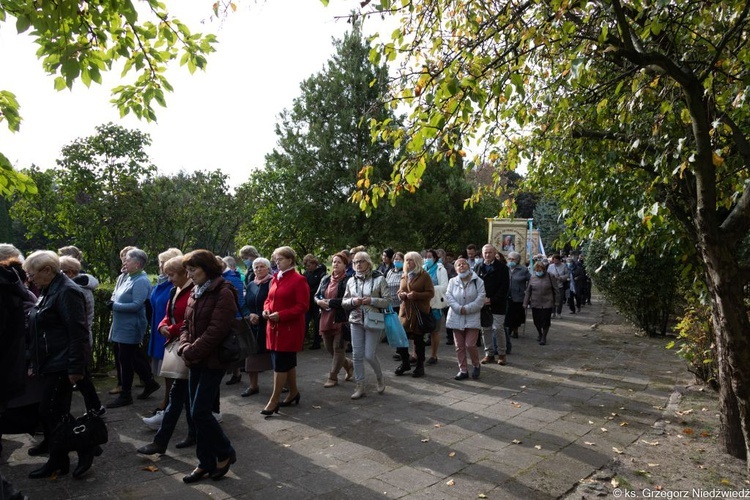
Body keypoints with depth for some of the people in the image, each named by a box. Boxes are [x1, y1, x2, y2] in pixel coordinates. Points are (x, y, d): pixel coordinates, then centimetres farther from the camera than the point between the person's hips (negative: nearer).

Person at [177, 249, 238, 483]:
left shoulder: (223, 293, -14)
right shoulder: (195, 293, 12)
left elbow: (215, 331, -21)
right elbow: (186, 325, 13)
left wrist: (191, 352, -17)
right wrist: (185, 347, -6)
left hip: (213, 360, -8)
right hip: (196, 361, 8)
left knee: (199, 412, -6)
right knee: (197, 413, 11)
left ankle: (225, 453, 15)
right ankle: (206, 462, 24)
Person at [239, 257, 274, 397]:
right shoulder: (250, 285, 11)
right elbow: (244, 305, 10)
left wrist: (259, 316, -17)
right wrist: (250, 315, -10)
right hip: (252, 326, 6)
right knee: (252, 355, 8)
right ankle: (253, 385, 19)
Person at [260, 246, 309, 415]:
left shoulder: (299, 280, -12)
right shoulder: (275, 278, 12)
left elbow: (303, 306, -16)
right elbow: (269, 299, 21)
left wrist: (281, 315, -21)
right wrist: (266, 309, -2)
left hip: (289, 328, -7)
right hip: (274, 327, 7)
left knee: (280, 363, -5)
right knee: (288, 362, 16)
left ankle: (274, 400, 3)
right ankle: (293, 392, 29)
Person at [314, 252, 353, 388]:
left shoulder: (348, 280, -10)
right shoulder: (325, 279, 11)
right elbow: (316, 295, 14)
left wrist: (330, 302, -19)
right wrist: (319, 301, -8)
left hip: (341, 319, -7)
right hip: (326, 319, 7)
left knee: (338, 348, 2)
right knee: (329, 348, 16)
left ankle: (333, 377, 16)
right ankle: (349, 365, 38)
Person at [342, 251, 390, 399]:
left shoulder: (379, 279, -4)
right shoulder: (351, 281, 7)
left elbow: (387, 301, -6)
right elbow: (344, 302, 11)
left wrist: (371, 300, -19)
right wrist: (353, 301, -10)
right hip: (356, 321, 4)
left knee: (370, 355, -3)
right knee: (357, 355, 4)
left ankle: (380, 379, 26)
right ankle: (360, 386, 16)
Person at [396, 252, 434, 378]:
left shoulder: (424, 276, -5)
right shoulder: (404, 276, 14)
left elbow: (430, 293, -10)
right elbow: (399, 291, 22)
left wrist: (416, 295, -21)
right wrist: (401, 294, -2)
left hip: (420, 311, -5)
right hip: (405, 311, 5)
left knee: (418, 340, 3)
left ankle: (420, 366, 18)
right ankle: (405, 363, 21)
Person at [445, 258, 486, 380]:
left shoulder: (478, 281, -1)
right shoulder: (452, 281, 7)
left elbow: (480, 298, -9)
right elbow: (448, 296, -4)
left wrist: (467, 309, -15)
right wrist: (459, 308, -16)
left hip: (472, 318, -3)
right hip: (456, 318, 3)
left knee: (470, 345, -8)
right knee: (459, 346, 6)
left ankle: (476, 365, 19)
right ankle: (463, 370, 18)